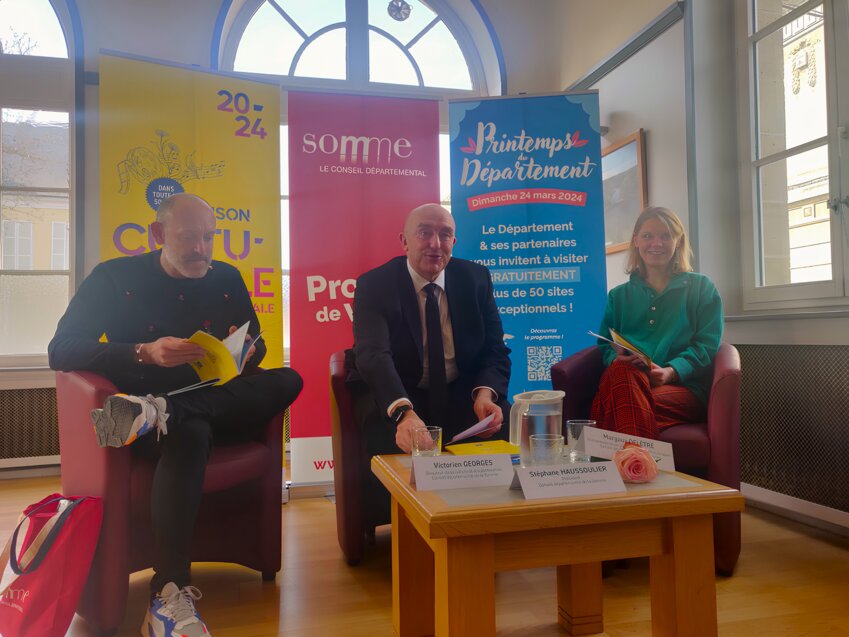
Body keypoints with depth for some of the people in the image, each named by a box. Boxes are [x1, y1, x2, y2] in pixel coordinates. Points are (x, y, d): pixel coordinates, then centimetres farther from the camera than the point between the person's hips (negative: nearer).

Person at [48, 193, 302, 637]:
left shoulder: (227, 279, 13)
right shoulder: (115, 278, 2)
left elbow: (256, 345, 19)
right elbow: (61, 349, -6)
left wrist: (245, 351, -9)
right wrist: (145, 353, -21)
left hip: (216, 406, 4)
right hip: (146, 399, -4)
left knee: (287, 381, -23)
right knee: (189, 432, -39)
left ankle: (154, 414, -37)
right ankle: (168, 597, -38)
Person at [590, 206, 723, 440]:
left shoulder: (701, 287, 20)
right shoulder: (618, 295, 28)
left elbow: (707, 344, 6)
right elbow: (606, 346, 19)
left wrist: (671, 371, -15)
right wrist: (617, 357, -8)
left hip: (683, 387, -3)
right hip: (625, 380, 3)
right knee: (621, 371, -39)